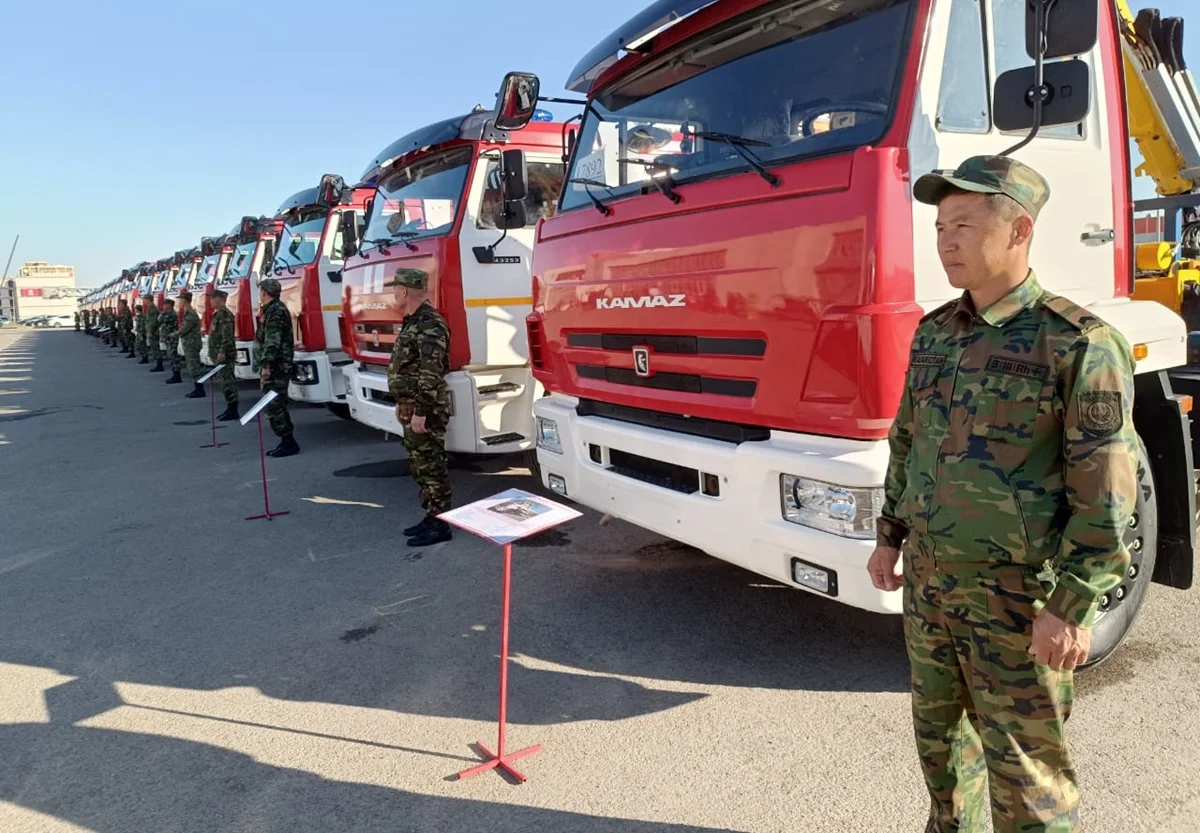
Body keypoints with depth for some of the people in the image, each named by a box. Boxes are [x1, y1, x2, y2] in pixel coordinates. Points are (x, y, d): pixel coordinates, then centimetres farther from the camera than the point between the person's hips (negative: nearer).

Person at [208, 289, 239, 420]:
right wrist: (215, 352, 23)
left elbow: (227, 335, -23)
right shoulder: (218, 313, 17)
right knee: (226, 381, 13)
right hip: (218, 354, 11)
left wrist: (222, 351, -25)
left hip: (224, 355, -11)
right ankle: (231, 408, 19)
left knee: (227, 381, -8)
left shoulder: (225, 314, -15)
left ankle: (232, 410, -5)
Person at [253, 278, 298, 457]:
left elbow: (272, 342, -23)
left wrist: (266, 365, -28)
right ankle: (287, 442, 19)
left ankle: (288, 443, -6)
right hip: (278, 367, 11)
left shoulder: (275, 311, -14)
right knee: (277, 405, 14)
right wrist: (266, 365, 28)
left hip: (275, 368, -11)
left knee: (273, 407, -9)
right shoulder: (275, 309, 19)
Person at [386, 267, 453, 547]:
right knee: (419, 465, 16)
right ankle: (431, 516, 26)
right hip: (412, 407, 11)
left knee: (431, 466, -4)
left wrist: (419, 411, -24)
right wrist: (402, 404, 23)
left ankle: (440, 525, 4)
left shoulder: (430, 324, -18)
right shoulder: (412, 322, 15)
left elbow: (431, 374, -24)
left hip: (426, 410, -11)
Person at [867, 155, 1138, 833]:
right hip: (929, 579, 7)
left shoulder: (1077, 342, -15)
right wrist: (890, 536, 14)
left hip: (1015, 596, -6)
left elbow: (1106, 489, -16)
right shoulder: (935, 332, 6)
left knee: (1024, 761, 7)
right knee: (940, 729, 21)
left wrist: (1072, 606, -18)